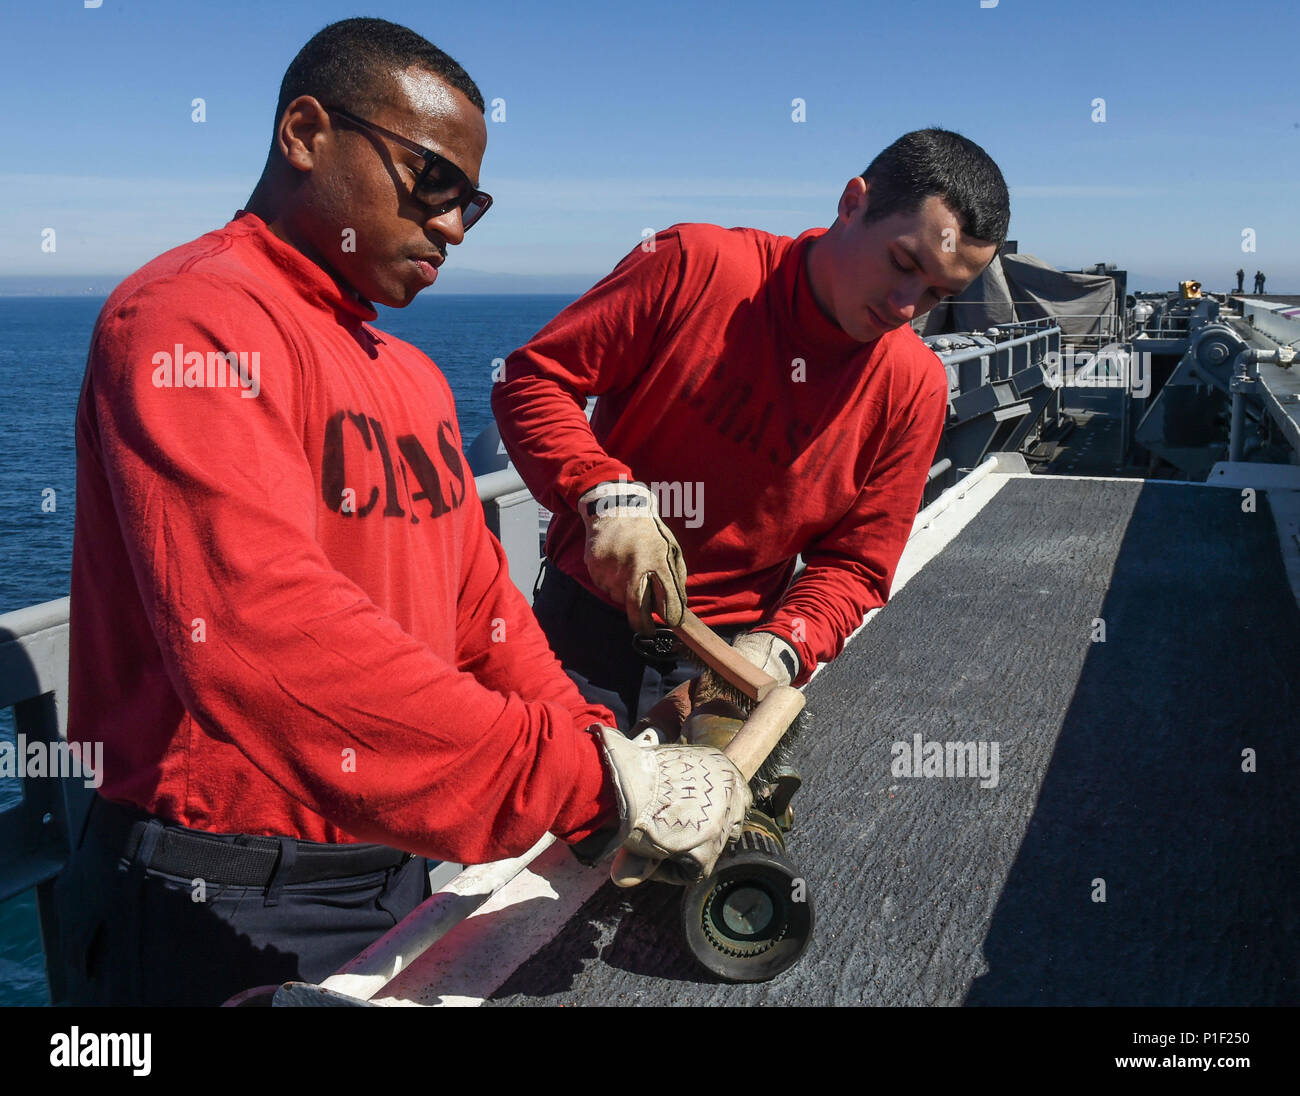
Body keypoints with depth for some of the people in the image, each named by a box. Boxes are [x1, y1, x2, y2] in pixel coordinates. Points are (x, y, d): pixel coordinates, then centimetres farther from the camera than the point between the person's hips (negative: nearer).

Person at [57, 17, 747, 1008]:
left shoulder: (414, 377, 14)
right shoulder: (195, 320, -16)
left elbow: (479, 603, 11)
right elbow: (260, 636, -30)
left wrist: (603, 759, -5)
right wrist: (592, 781, -31)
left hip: (397, 867, 8)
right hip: (234, 908, -8)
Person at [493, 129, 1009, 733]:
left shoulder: (914, 387, -5)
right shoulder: (697, 263, -13)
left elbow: (854, 563, 0)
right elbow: (532, 379, -10)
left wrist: (778, 647, -19)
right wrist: (609, 495, -26)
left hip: (733, 651, 2)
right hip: (584, 632, -1)